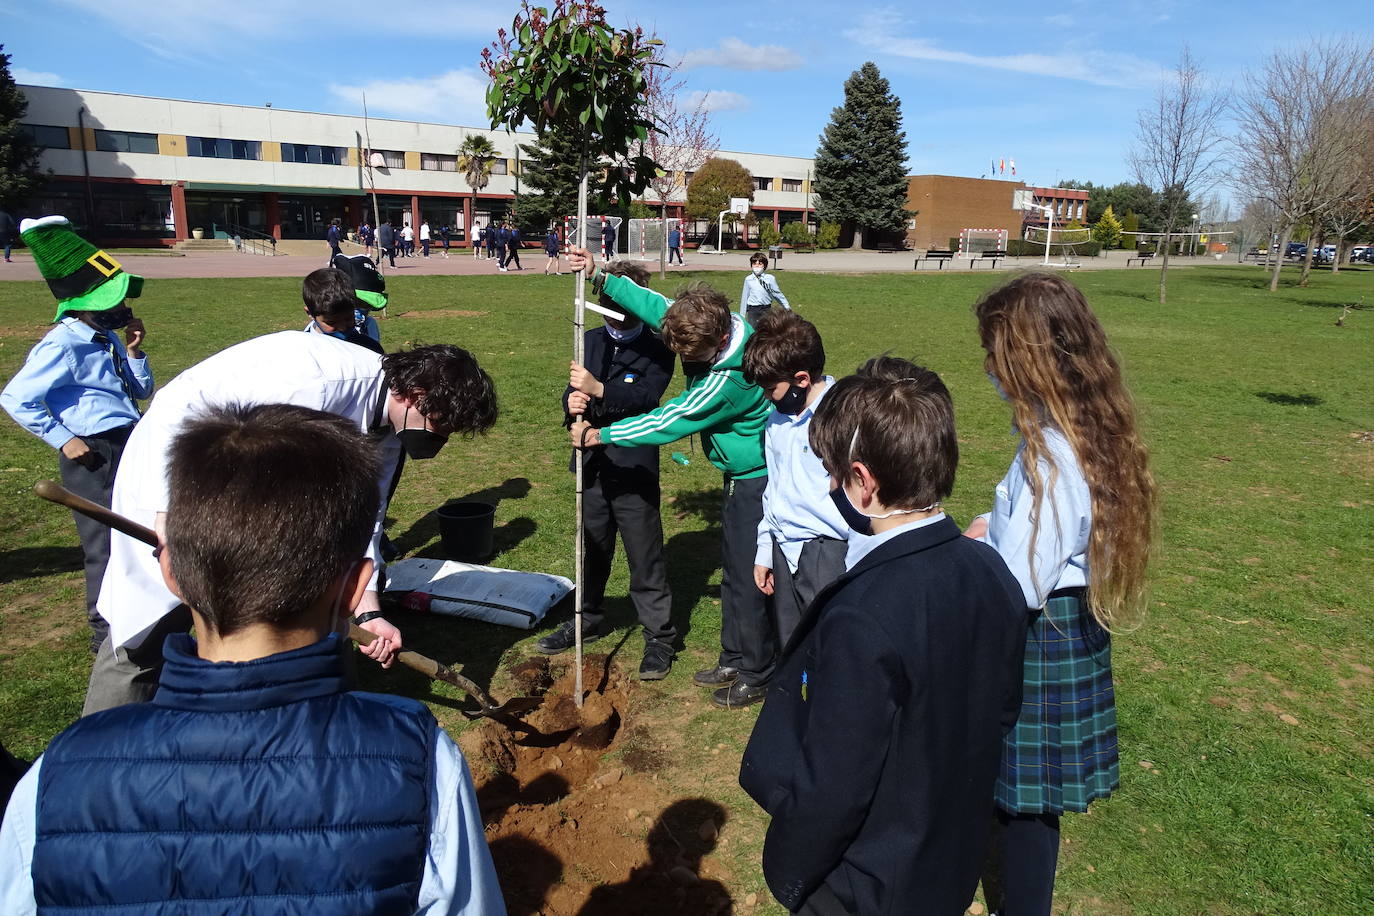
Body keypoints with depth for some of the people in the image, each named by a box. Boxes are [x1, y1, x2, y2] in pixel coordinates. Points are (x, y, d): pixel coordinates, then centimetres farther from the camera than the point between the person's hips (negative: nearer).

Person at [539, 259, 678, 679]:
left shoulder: (656, 349, -7)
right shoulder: (591, 341, 9)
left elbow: (646, 397, -21)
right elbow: (574, 390, 2)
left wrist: (599, 390, -35)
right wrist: (573, 402, -22)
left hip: (634, 467, -5)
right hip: (593, 462, 5)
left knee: (645, 557, 1)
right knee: (592, 548, 20)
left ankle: (660, 636, 15)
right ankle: (587, 621, 38)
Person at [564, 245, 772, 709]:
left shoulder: (730, 378, -33)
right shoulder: (713, 325, -8)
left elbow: (666, 423, -25)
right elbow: (656, 304, 4)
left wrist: (597, 435, -15)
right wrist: (600, 277, -6)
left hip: (758, 479, -9)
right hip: (740, 474, 10)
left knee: (749, 578, 1)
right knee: (732, 568, 18)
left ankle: (756, 675, 18)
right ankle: (734, 658, 34)